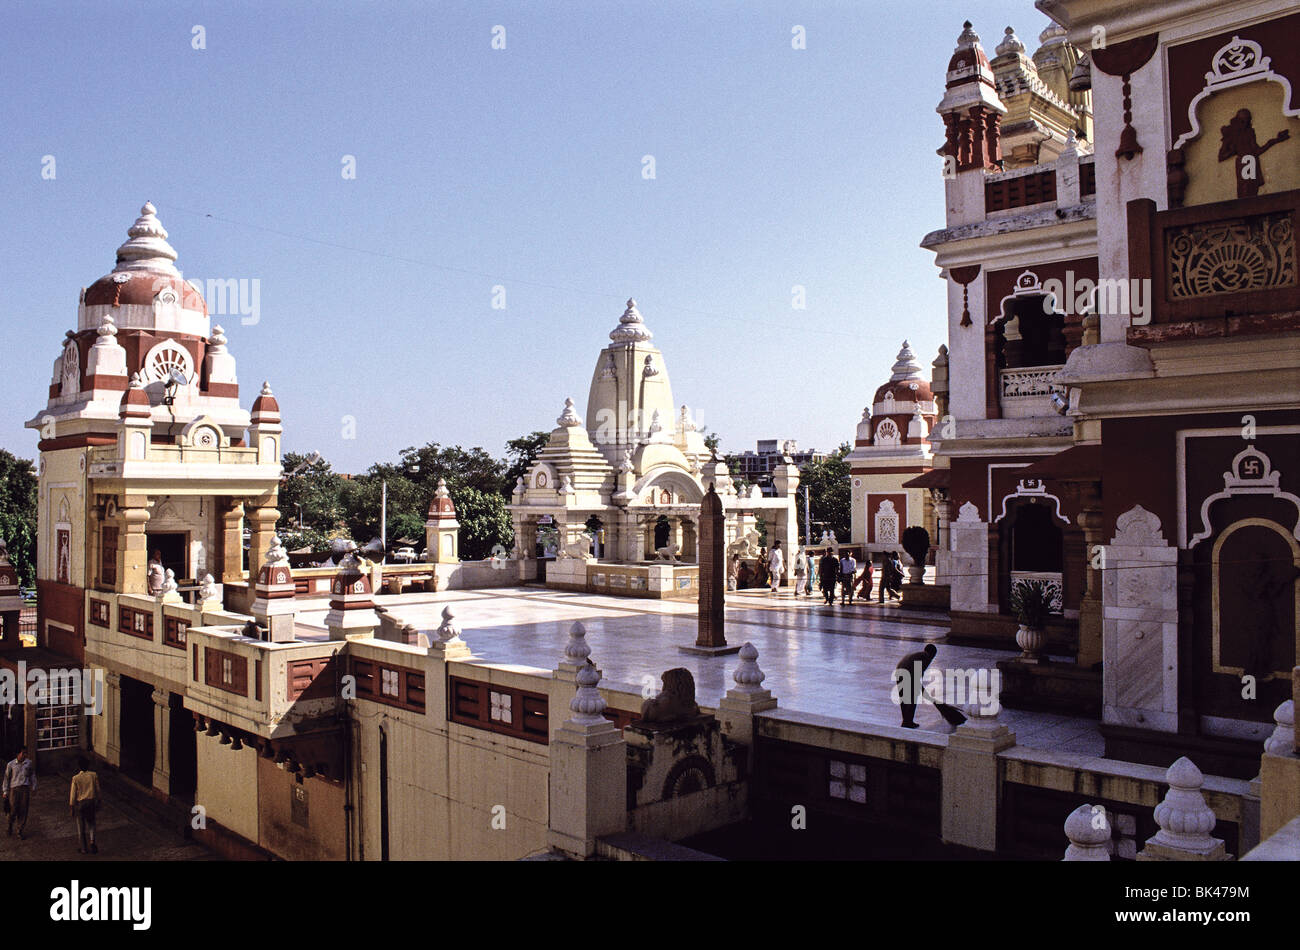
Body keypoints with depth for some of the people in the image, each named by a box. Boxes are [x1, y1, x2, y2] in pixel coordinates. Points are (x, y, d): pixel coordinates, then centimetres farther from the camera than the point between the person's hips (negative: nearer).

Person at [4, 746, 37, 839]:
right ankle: (10, 825, 27)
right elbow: (6, 778, 8)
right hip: (14, 788, -1)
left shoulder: (29, 763, 5)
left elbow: (32, 775, 15)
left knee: (23, 811, 0)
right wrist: (5, 791, 7)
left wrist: (33, 787, 11)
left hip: (25, 789, 1)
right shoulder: (11, 764, 0)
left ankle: (20, 832, 10)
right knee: (13, 810, -5)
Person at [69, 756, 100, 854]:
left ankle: (84, 848, 19)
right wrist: (98, 802, 13)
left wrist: (71, 806, 3)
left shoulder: (75, 778, -15)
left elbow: (73, 793, -9)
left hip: (80, 803, -2)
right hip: (91, 802, 2)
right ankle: (91, 841, -1)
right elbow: (97, 790, 1)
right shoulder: (94, 775, -7)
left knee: (81, 826, 12)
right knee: (91, 824, 19)